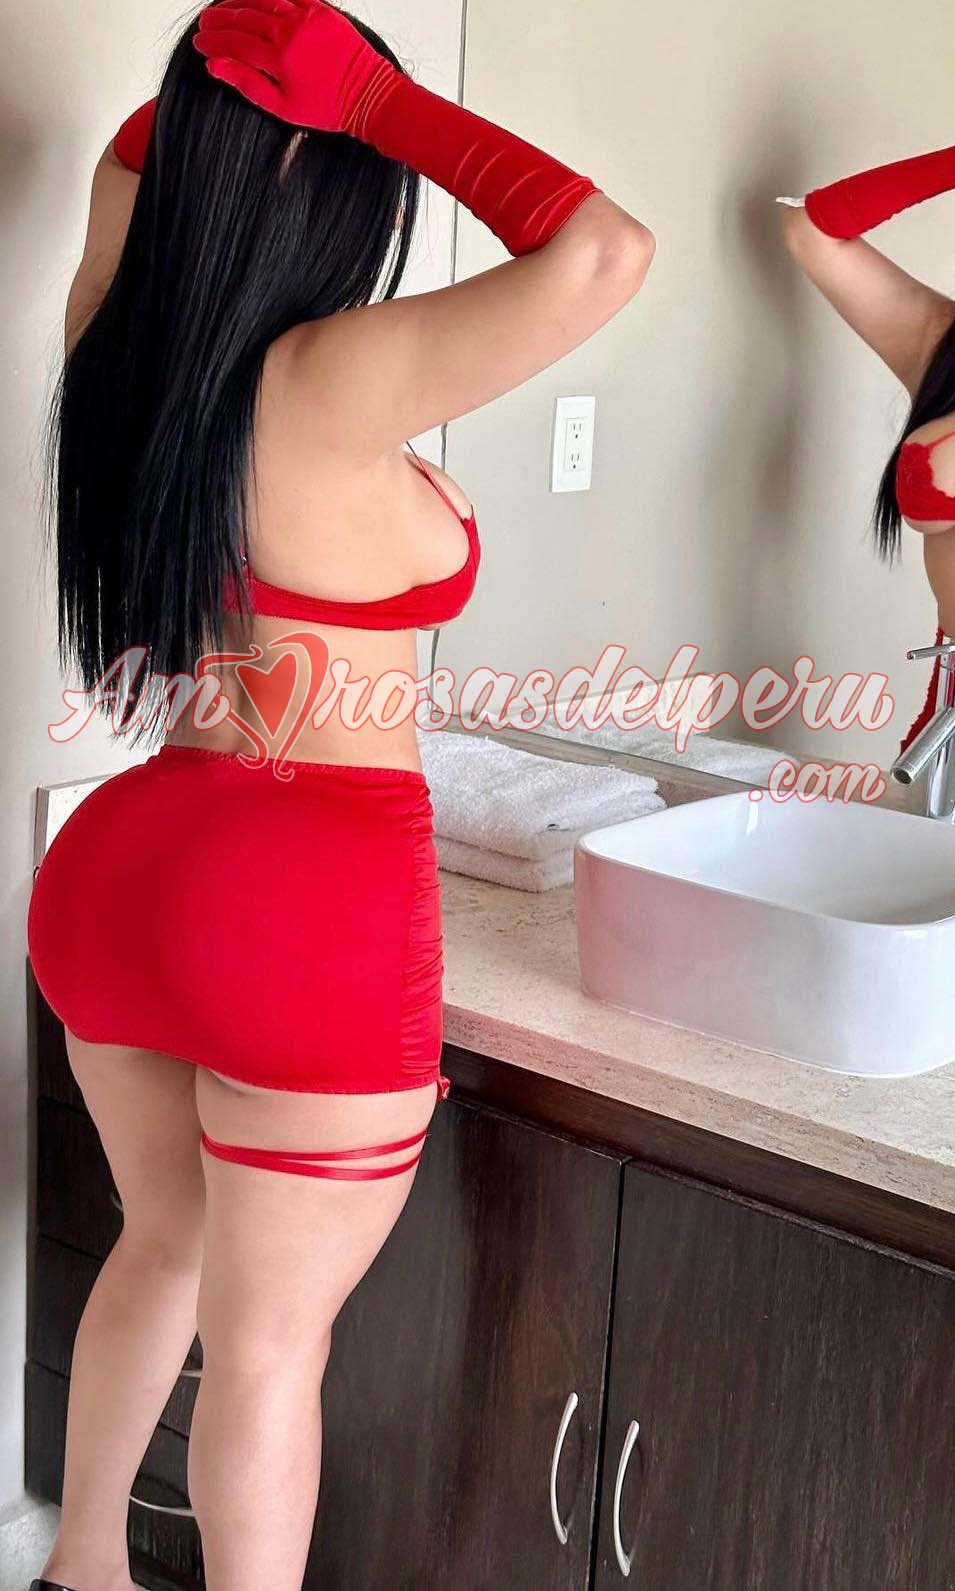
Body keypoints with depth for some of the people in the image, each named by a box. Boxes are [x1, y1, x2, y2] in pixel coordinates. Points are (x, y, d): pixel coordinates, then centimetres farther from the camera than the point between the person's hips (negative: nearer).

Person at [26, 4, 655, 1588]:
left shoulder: (118, 344, 3)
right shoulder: (332, 383, -18)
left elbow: (124, 167, 24)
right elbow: (602, 248, -23)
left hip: (117, 863, 8)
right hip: (302, 906, -8)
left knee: (165, 1243, 28)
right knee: (270, 1337, 9)